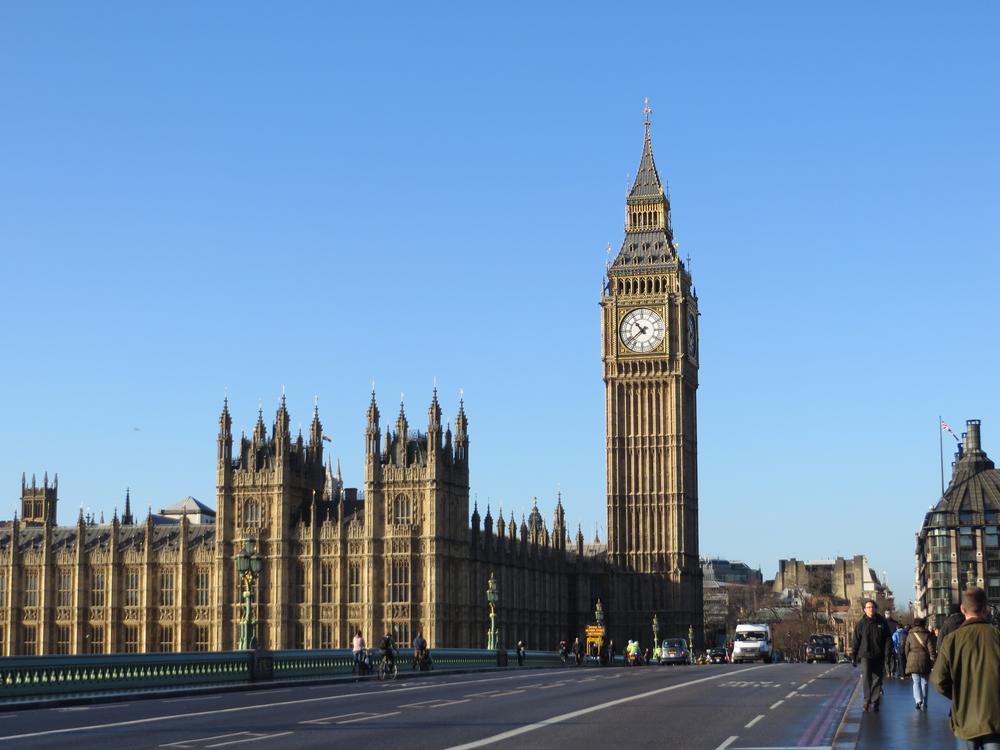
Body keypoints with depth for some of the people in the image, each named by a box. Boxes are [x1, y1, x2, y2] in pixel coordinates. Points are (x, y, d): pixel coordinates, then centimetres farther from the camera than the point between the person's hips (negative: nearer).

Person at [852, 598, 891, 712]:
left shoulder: (882, 622, 4)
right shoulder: (861, 623, 2)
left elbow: (887, 640, 4)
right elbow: (856, 641, 6)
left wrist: (887, 655, -4)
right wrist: (855, 657, 3)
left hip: (879, 656, 1)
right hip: (865, 655, -1)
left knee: (877, 679, 6)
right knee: (866, 678, -13)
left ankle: (875, 702, 14)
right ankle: (867, 701, -6)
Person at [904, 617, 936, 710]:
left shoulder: (910, 635, 5)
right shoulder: (927, 635, 2)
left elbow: (906, 649, 9)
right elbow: (931, 649, -3)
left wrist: (907, 661, 19)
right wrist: (933, 661, 1)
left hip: (913, 661, 0)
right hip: (924, 661, 0)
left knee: (916, 682, 0)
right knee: (924, 682, 10)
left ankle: (918, 700, -21)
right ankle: (924, 704, 12)